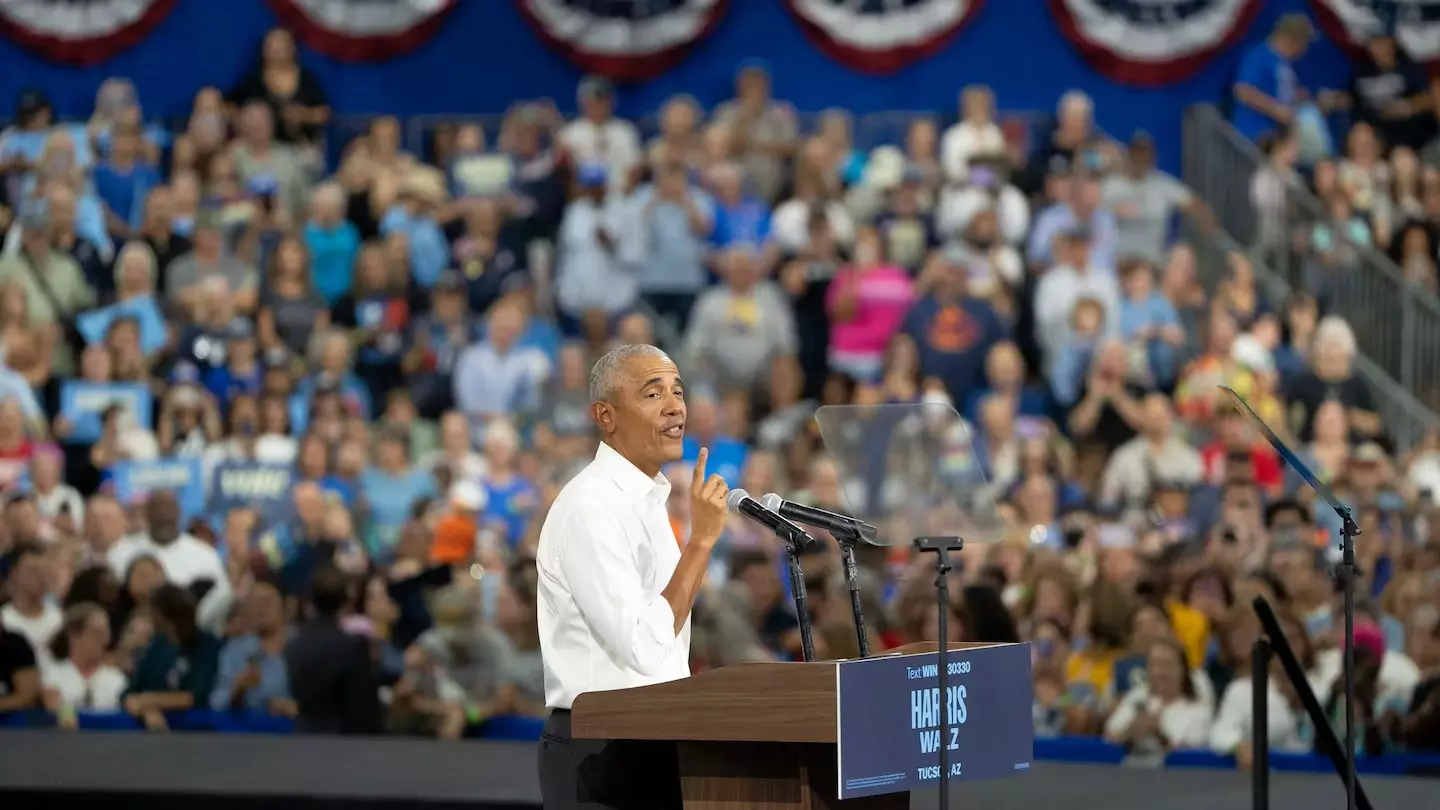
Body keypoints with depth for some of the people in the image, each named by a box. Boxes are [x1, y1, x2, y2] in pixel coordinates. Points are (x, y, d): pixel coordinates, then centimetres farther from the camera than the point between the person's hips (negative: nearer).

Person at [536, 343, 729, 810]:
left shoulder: (645, 499, 15)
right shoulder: (591, 507, -15)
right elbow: (645, 648, -22)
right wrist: (701, 540, -20)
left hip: (650, 747, 9)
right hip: (603, 756, -9)